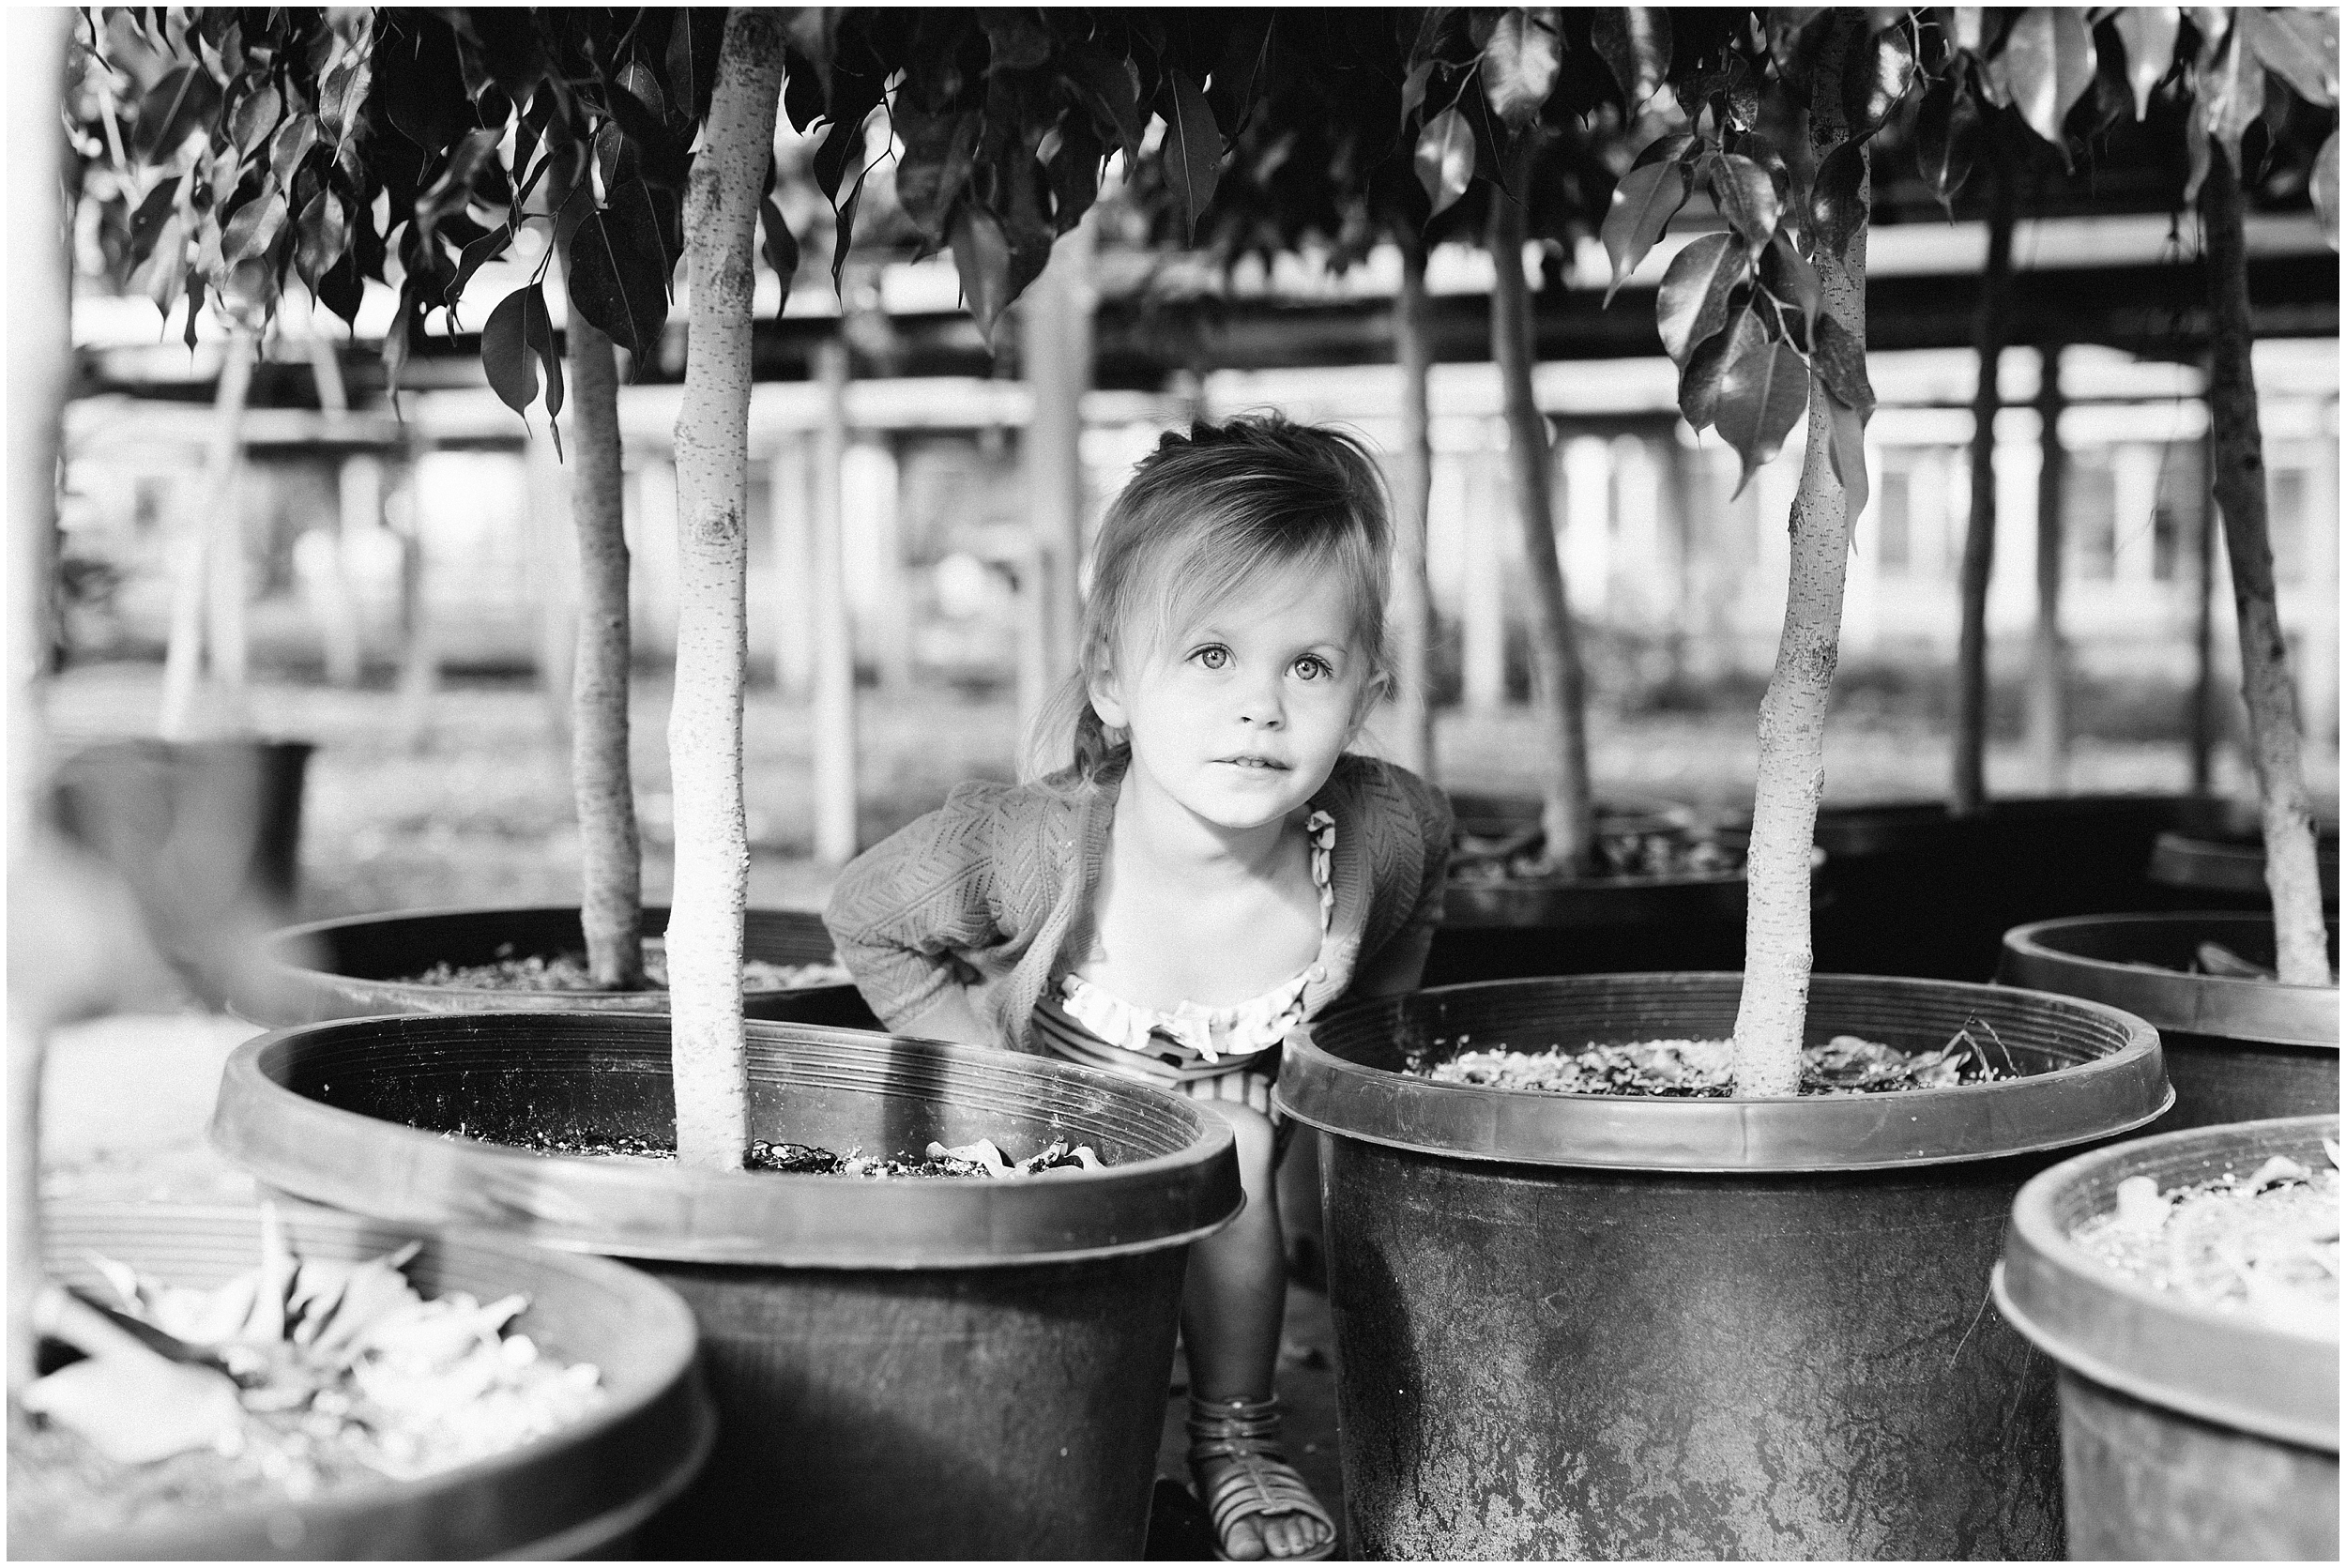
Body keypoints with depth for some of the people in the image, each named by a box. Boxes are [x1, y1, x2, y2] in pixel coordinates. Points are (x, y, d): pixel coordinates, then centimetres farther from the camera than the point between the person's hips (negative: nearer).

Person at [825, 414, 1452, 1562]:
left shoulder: (1382, 831, -30)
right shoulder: (1036, 848, -37)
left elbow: (1413, 896, -3)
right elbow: (867, 917, -18)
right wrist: (994, 1074, -17)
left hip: (1244, 1101, 2)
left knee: (1234, 1159, -23)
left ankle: (1234, 1432, 1)